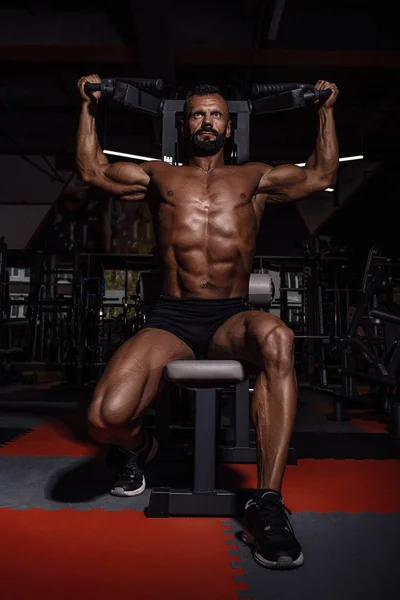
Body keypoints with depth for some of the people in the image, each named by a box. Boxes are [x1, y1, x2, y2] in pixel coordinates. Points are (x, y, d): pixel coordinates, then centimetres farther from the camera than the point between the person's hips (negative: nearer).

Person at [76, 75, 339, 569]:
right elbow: (92, 170, 28)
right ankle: (138, 447, 15)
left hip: (232, 319, 0)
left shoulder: (254, 179, 20)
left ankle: (267, 504, -29)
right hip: (171, 319, 1)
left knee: (278, 339, -40)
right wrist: (89, 107, 32)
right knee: (106, 418, -25)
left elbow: (322, 174, 25)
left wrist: (326, 109, 29)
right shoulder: (160, 177, 21)